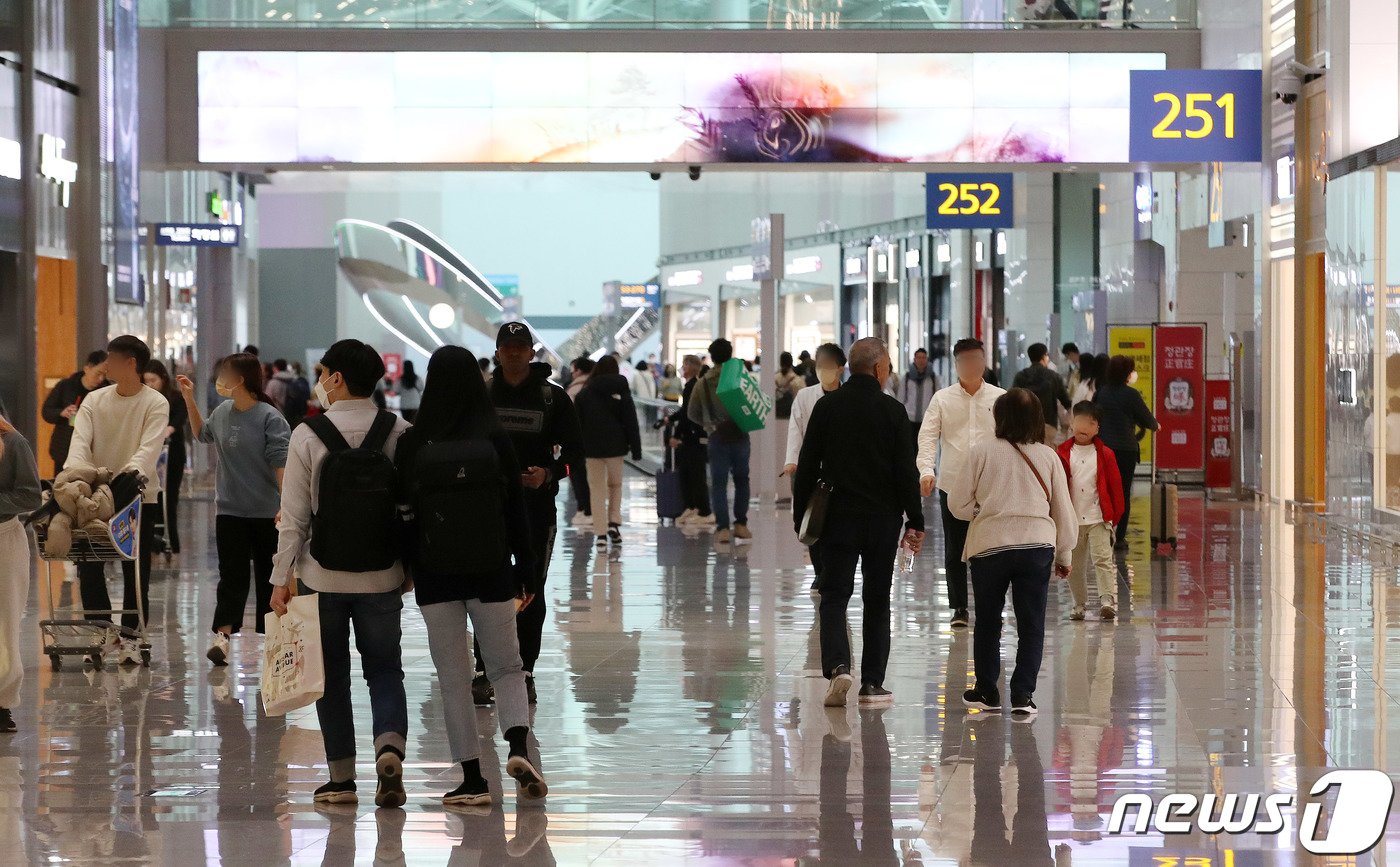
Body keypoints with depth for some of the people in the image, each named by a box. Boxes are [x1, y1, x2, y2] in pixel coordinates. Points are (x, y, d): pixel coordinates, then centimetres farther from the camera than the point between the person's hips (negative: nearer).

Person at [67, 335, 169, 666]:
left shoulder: (155, 403, -6)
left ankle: (130, 636, 9)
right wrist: (76, 472, -26)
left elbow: (150, 446, -19)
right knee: (88, 562, -1)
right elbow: (80, 441, -6)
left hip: (139, 494, -3)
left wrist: (133, 471, -38)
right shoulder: (94, 400, 5)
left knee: (136, 570, 1)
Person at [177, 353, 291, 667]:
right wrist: (189, 399, 19)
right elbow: (202, 433, 27)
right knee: (232, 576, -2)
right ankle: (222, 635, -10)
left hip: (266, 513, -4)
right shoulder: (222, 412, 5)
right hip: (230, 511, 4)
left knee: (269, 576, 8)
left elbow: (281, 464, -18)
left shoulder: (270, 418, -14)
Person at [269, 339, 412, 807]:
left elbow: (294, 516, -7)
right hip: (382, 575, 2)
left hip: (324, 575, -2)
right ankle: (390, 745, -16)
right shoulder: (399, 433, -1)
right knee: (385, 669, 10)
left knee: (332, 675, 9)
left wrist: (281, 578, -1)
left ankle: (341, 777, 11)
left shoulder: (307, 436, -8)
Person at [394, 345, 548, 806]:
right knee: (507, 668, 12)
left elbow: (402, 510, -3)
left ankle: (472, 778, 4)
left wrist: (404, 568, 8)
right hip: (490, 570, 0)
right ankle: (517, 747, -11)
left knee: (453, 677, 6)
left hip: (434, 573, 0)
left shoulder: (413, 443, -5)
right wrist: (524, 569, 6)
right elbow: (516, 509, -1)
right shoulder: (495, 438, -4)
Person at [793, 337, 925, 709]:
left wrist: (801, 516, 9)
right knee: (877, 600, 9)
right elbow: (907, 472, -6)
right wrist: (916, 521, 0)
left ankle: (837, 666, -19)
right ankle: (872, 683, 9)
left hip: (837, 518, 1)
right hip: (882, 519, -1)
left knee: (834, 596, 4)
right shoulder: (892, 411, -6)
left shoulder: (827, 406, 0)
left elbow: (807, 467, 2)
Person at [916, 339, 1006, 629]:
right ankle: (959, 608, 18)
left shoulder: (1000, 398, 2)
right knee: (954, 550, 8)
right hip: (952, 485, 1)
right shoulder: (942, 399, 2)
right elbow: (927, 436, -5)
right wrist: (926, 469, -22)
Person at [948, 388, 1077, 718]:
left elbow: (958, 502, -2)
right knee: (1031, 625, 6)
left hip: (990, 545, -1)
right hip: (1037, 544, 1)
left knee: (987, 621, 14)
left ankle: (986, 691, 23)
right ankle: (1023, 694, 1)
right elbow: (1064, 510, 9)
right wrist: (1063, 555, 20)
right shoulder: (1048, 456, 4)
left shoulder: (983, 451, -4)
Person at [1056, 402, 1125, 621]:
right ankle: (1079, 603, 21)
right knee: (1075, 566, 10)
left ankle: (1108, 600, -18)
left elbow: (1115, 485, 5)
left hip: (1099, 519, -2)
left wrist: (1114, 515, 1)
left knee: (1103, 559, -13)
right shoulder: (1063, 454, 3)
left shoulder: (1105, 454, 2)